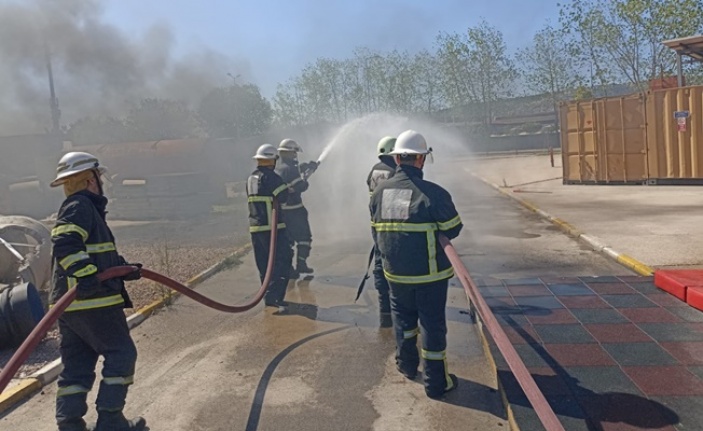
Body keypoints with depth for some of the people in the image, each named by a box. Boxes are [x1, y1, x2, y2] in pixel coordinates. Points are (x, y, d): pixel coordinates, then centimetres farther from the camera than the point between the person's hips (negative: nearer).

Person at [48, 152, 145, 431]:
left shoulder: (81, 208, 22)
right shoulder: (80, 206, -9)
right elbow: (65, 244, -26)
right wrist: (86, 274, -35)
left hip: (70, 304, 10)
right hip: (93, 301, -10)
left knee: (77, 365, 11)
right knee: (121, 354, 0)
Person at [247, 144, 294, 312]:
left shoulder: (251, 178, 14)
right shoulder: (270, 177, -12)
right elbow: (283, 196, -15)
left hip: (255, 227, 8)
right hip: (272, 228, -8)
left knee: (264, 265, 14)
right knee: (281, 262, -5)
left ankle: (269, 295, 21)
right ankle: (273, 296, -13)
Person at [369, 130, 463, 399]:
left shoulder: (380, 192, -4)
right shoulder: (433, 193, -20)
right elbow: (453, 230, -10)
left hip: (395, 271, 4)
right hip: (430, 273, -4)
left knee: (403, 317, 24)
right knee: (432, 325, 7)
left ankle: (407, 364, 40)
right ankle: (436, 383, 16)